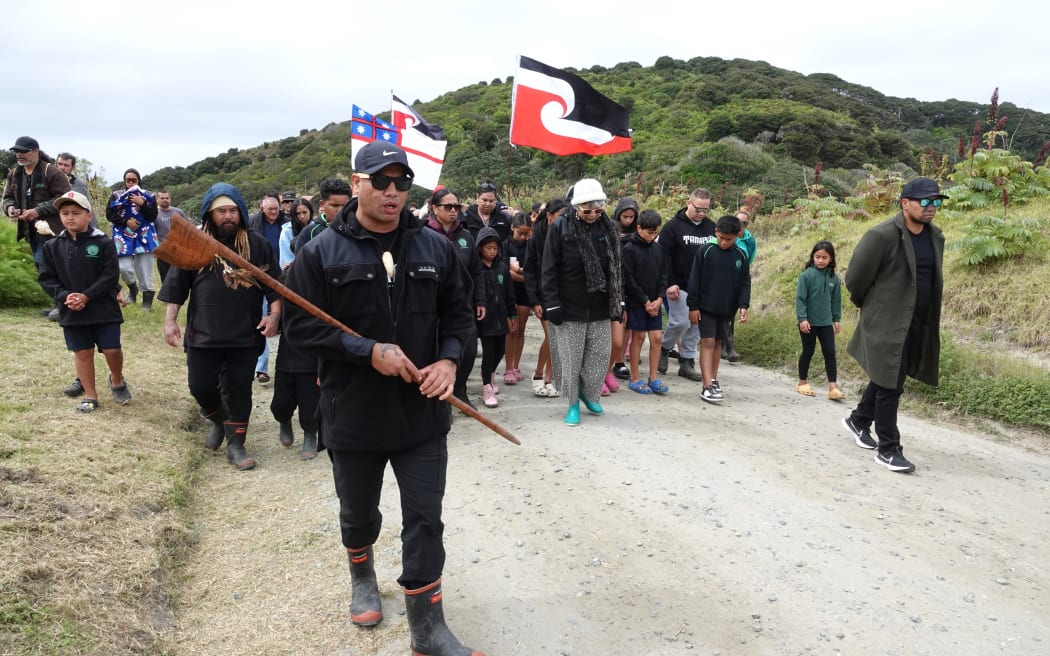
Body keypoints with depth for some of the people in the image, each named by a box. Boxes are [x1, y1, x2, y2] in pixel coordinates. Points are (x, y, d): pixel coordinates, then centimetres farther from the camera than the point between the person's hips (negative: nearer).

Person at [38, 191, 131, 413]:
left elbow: (111, 276, -11)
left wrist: (86, 296, -18)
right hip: (71, 311, 3)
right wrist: (64, 296, -14)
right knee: (82, 352, 9)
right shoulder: (52, 246, 2)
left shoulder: (104, 243, -7)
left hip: (104, 309, -2)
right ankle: (90, 395, 20)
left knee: (112, 349, -3)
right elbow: (46, 278, 2)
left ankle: (117, 380, 27)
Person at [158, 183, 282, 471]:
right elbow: (176, 285, 5)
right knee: (201, 387, 6)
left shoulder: (257, 244, 0)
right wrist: (170, 320, 1)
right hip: (202, 334, 1)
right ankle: (219, 421, 36)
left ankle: (235, 445, 16)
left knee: (238, 391, 4)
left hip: (245, 335, -1)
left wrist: (274, 314, -9)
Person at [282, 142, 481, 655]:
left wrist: (449, 359, -10)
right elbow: (302, 325, -10)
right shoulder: (321, 252, -8)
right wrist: (369, 351, -21)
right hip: (353, 416, -1)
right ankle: (362, 576, 52)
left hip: (423, 413, 1)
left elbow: (458, 311, 8)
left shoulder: (436, 247, 0)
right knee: (358, 513, 21)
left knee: (425, 521, 6)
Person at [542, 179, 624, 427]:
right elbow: (549, 270, -8)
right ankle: (573, 403, 20)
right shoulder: (560, 228, -8)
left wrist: (619, 302, 9)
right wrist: (552, 304, -12)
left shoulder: (608, 228, 4)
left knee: (599, 356, 9)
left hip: (600, 308, 4)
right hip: (569, 308, -3)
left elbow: (616, 268, 11)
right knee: (570, 358, 5)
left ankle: (589, 394, 33)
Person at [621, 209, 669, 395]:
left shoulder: (658, 249, 9)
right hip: (636, 302, -5)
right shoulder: (629, 249, -9)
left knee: (657, 338, 3)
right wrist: (645, 301, -13)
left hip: (655, 302, 5)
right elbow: (628, 279, -13)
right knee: (638, 337, 0)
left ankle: (653, 378, 12)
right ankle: (635, 379, 10)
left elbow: (663, 275, 10)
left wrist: (659, 299, -4)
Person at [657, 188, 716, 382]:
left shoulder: (711, 227, 7)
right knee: (681, 322, -10)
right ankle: (664, 349, 17)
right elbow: (663, 256, -10)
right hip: (679, 286, -5)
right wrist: (669, 284, -15)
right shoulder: (674, 226, -7)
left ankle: (687, 362, 18)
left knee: (696, 325, 7)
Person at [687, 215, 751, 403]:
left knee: (718, 342, 14)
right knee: (707, 342, -8)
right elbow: (694, 280, -7)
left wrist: (743, 305, -6)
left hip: (726, 309, 4)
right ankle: (707, 387, -10)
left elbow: (745, 283, 6)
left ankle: (713, 379, 26)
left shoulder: (741, 256, 2)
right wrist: (693, 306, -9)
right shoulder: (705, 251, -8)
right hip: (705, 307, -4)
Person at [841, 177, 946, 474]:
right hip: (888, 324, -7)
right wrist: (866, 304, 8)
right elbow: (856, 276, -7)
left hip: (918, 326, 7)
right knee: (890, 385, -4)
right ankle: (888, 450, 6)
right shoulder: (882, 236, -15)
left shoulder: (936, 237, 7)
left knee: (886, 379, 19)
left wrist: (931, 321, 18)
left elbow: (934, 279, 19)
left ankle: (858, 420, 40)